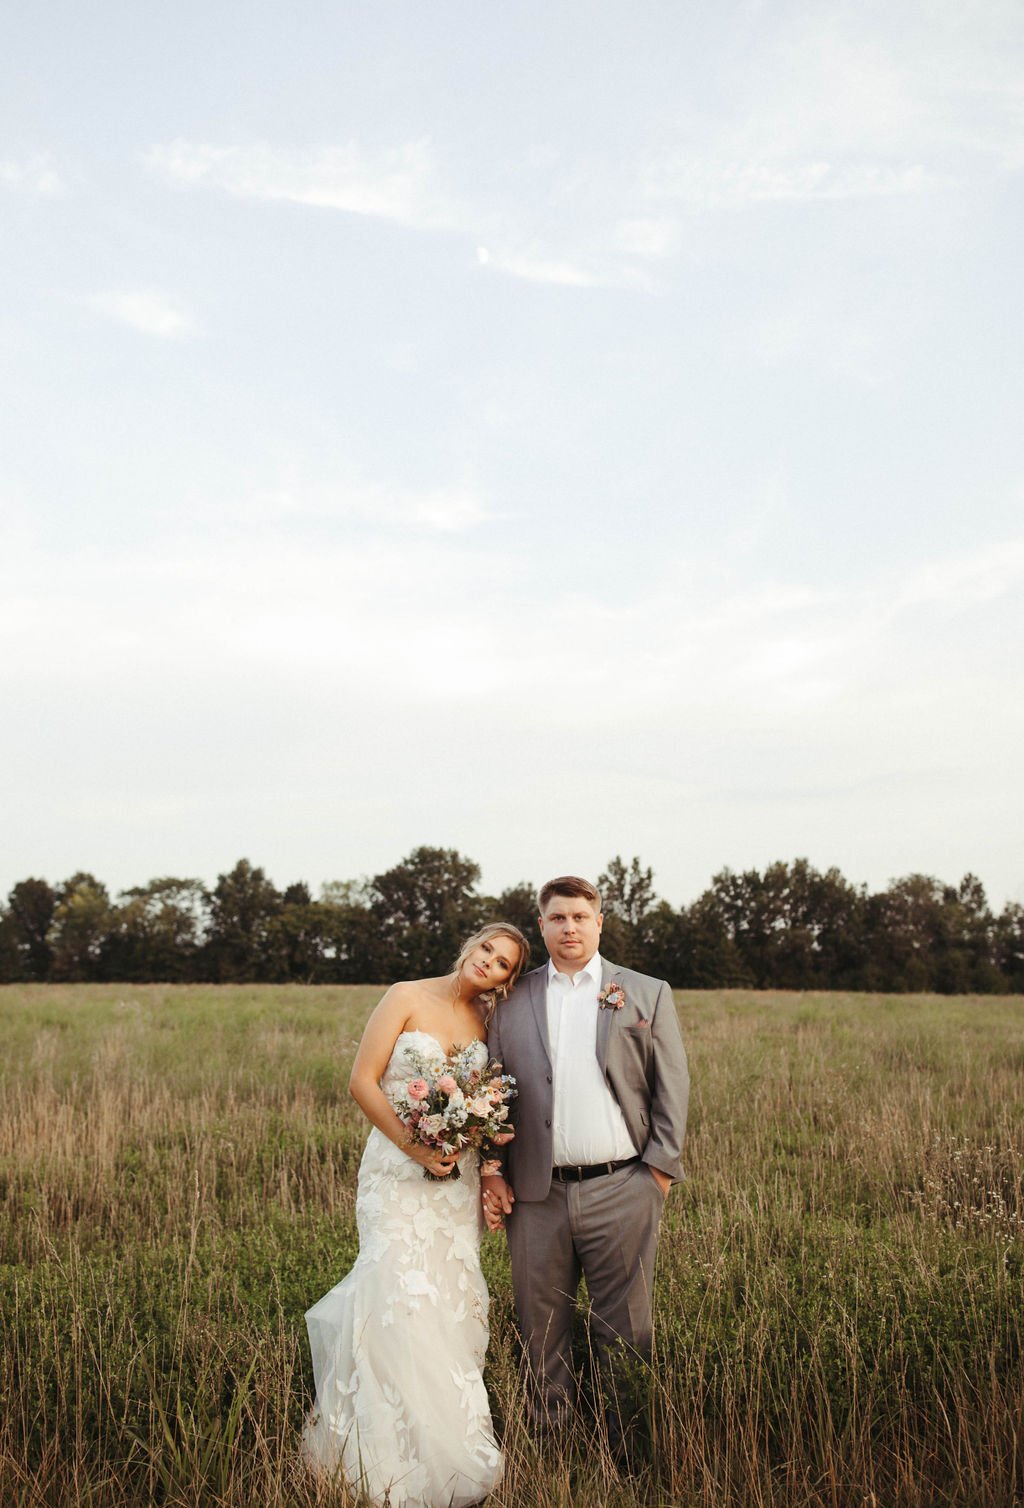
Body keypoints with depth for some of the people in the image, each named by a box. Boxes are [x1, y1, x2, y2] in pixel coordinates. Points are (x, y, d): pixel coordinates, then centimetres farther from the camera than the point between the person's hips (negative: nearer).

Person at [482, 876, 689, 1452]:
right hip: (537, 1193, 2)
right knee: (542, 1329, 9)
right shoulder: (513, 1001, 9)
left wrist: (661, 1168, -3)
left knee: (624, 1330, 6)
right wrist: (493, 1171, 3)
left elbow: (672, 1087, 4)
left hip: (621, 1190, -1)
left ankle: (627, 1452, 19)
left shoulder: (647, 994, 6)